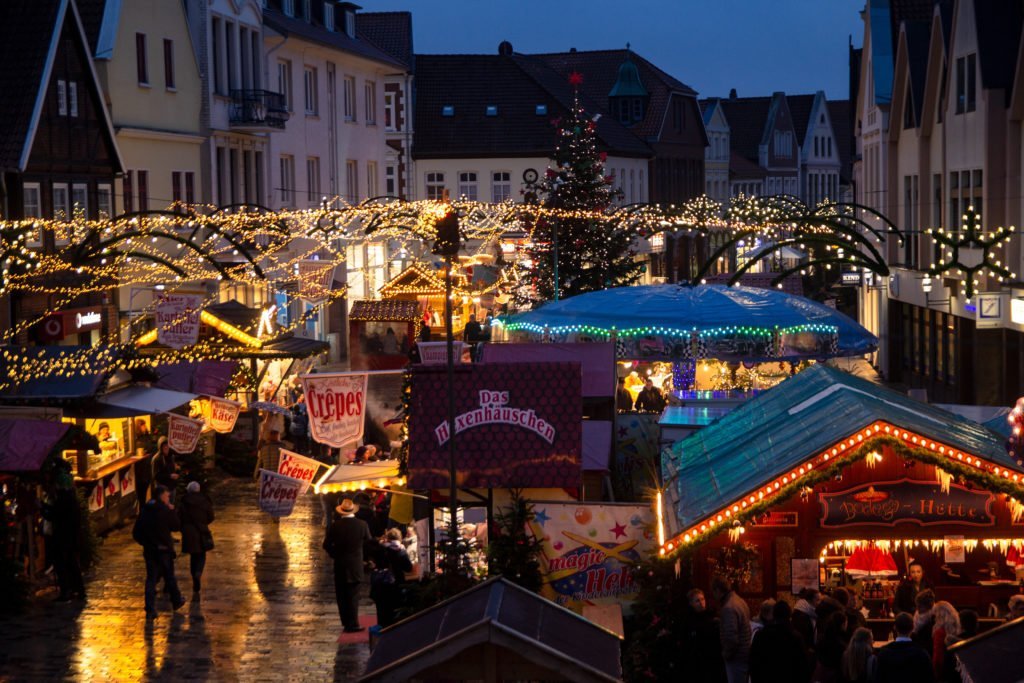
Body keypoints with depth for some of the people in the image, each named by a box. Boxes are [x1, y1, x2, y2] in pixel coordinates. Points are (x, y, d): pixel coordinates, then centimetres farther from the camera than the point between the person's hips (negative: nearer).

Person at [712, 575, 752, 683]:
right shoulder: (740, 601, 9)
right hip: (745, 655, 9)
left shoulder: (728, 608, -22)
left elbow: (731, 638, -26)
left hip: (736, 658, -9)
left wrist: (725, 654, -11)